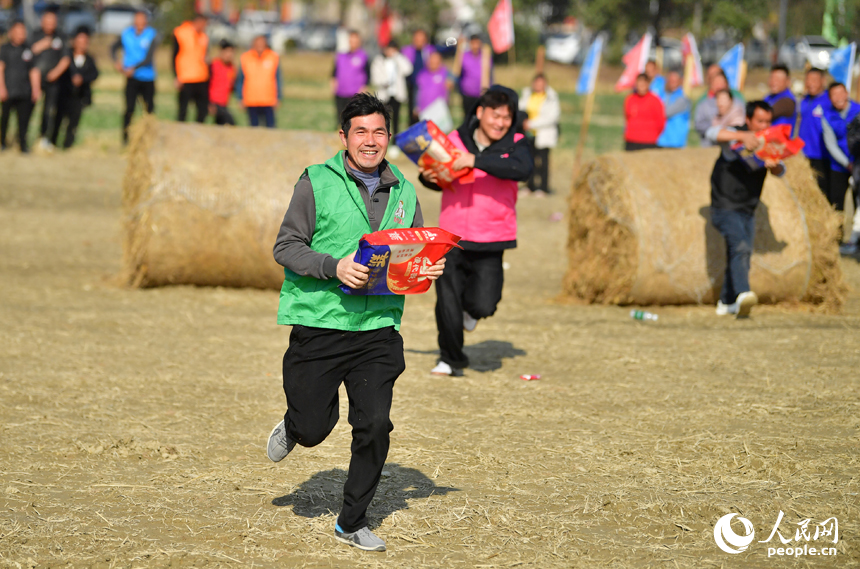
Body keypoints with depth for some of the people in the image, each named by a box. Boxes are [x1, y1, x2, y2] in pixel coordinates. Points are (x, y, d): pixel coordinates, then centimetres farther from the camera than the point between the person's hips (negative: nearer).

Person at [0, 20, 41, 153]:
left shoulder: (28, 49, 10)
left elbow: (34, 71, 11)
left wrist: (36, 89, 3)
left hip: (24, 92, 1)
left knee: (24, 118, -5)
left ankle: (23, 145, -1)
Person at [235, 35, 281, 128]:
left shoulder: (274, 57, 1)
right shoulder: (245, 58, 1)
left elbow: (277, 79, 7)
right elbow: (240, 80, 7)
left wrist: (277, 98, 4)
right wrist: (241, 98, 3)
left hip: (268, 102, -1)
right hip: (251, 102, 1)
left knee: (270, 126, -7)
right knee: (254, 126, 7)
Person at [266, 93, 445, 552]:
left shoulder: (403, 191, 9)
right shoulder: (317, 183, -4)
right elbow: (286, 247, -6)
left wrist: (429, 269, -4)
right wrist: (335, 266, -21)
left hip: (379, 329, 3)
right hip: (319, 325, -3)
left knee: (375, 425, -4)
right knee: (313, 428, 1)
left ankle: (352, 522, 13)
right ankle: (292, 427, 40)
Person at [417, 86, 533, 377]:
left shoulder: (515, 145, -4)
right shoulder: (455, 140, 2)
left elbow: (522, 169, -27)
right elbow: (441, 179, 18)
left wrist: (476, 160, -33)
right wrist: (429, 177, -7)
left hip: (490, 243, -2)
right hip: (453, 236, 2)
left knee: (483, 305, -11)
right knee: (447, 302, 4)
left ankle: (472, 307, 28)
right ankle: (451, 359, 27)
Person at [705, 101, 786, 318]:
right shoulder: (736, 139, -9)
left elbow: (780, 171, -1)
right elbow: (713, 133, -28)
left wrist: (774, 165, -26)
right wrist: (743, 136, -41)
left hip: (747, 211, 7)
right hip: (725, 208, -7)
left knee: (741, 255, 11)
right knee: (740, 247, -26)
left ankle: (726, 303, 24)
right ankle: (742, 294, -42)